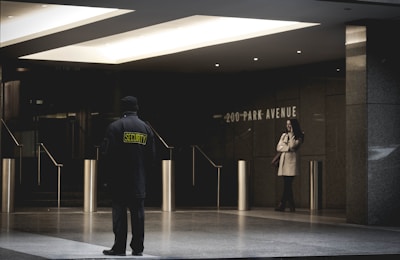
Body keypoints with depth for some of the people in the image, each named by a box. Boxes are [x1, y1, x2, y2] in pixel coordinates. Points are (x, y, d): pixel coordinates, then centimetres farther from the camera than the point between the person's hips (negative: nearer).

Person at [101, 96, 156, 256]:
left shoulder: (115, 127, -7)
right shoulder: (146, 128, 7)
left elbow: (106, 152, -10)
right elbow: (151, 156, 8)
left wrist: (111, 173, 4)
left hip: (119, 179, -3)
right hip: (139, 180, 3)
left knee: (119, 212, -1)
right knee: (137, 213, 6)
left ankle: (119, 247, -1)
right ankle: (138, 248, 8)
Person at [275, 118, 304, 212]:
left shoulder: (298, 137, 5)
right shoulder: (284, 135, 18)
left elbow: (293, 146, -12)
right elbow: (278, 148, 8)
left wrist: (291, 134, -5)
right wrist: (288, 148, -5)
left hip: (292, 161, -4)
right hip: (284, 161, 5)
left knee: (287, 184, -11)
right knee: (287, 184, 2)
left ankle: (281, 205, -11)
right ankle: (291, 207, 4)